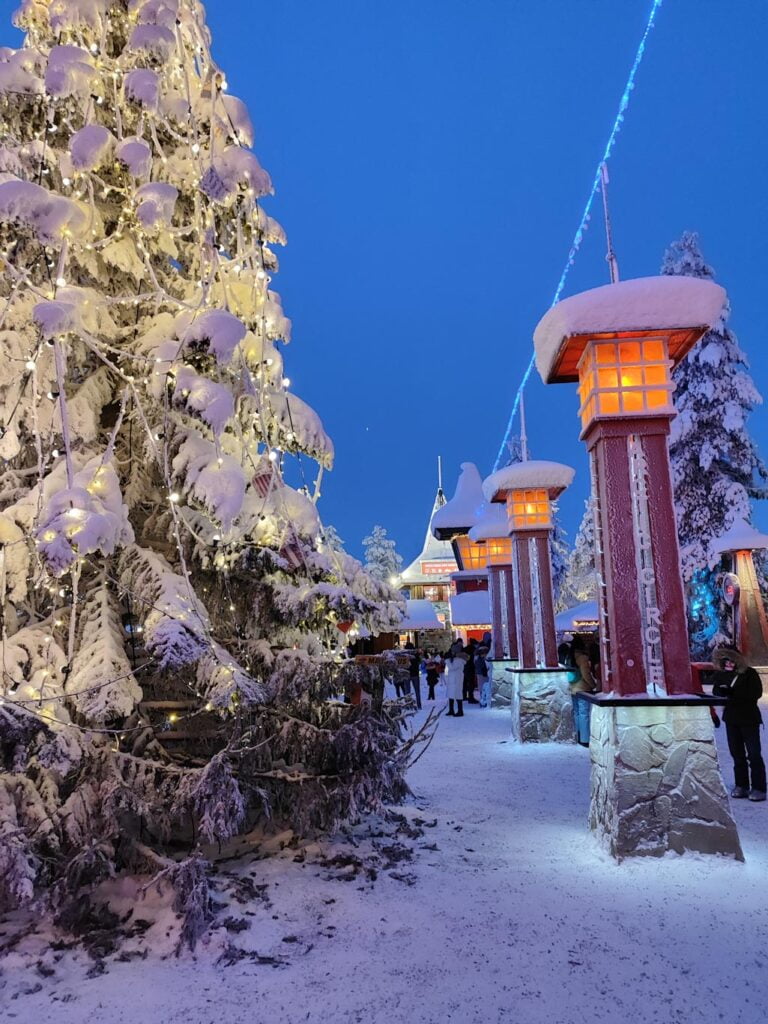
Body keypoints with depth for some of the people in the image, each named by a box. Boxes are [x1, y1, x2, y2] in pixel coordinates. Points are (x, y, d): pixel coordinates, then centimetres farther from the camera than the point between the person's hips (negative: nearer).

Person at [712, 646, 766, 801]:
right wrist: (722, 691, -20)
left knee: (754, 754, -2)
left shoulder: (749, 673, -13)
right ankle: (741, 785, 18)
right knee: (737, 754, 10)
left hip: (749, 718, -5)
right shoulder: (721, 674, 1)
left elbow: (756, 693, -22)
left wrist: (733, 691, -31)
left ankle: (758, 788, 4)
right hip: (731, 718, 5)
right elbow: (716, 691, 5)